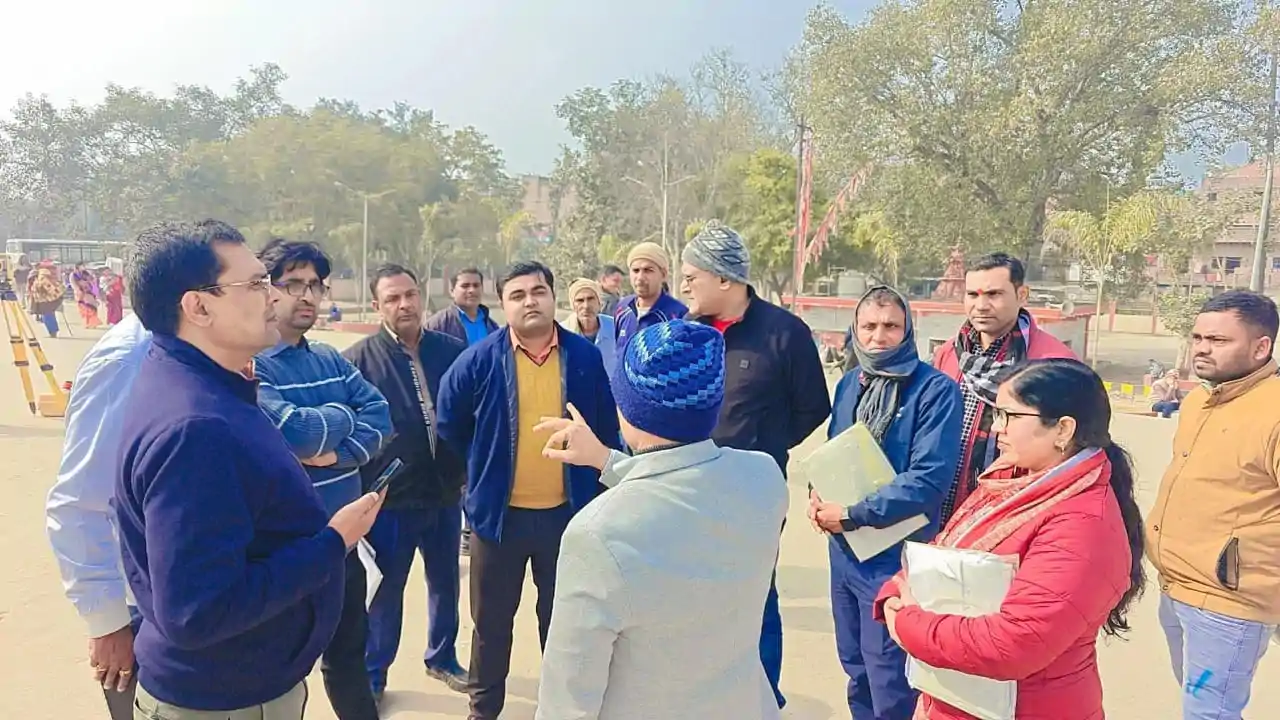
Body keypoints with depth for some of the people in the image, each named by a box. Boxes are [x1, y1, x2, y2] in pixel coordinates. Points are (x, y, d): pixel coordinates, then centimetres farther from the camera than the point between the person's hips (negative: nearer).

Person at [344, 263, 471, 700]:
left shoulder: (453, 351, -2)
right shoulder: (359, 359, -9)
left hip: (446, 493, 3)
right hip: (389, 498, -3)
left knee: (446, 583, 19)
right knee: (385, 591, 14)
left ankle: (442, 659, 42)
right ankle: (373, 674, 35)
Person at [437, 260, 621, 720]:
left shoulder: (585, 357, -4)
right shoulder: (480, 360, -8)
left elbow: (607, 426, 6)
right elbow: (449, 423, 5)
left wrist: (591, 481, 6)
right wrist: (485, 467, 9)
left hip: (568, 511, 1)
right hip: (499, 511, 0)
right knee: (492, 619, 15)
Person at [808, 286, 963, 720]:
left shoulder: (935, 390, -14)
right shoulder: (850, 383, 6)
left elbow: (928, 479, -22)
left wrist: (852, 515, -20)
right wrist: (818, 495, -5)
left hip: (896, 556, -6)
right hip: (843, 550, 6)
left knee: (890, 684, 7)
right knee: (855, 667, 22)